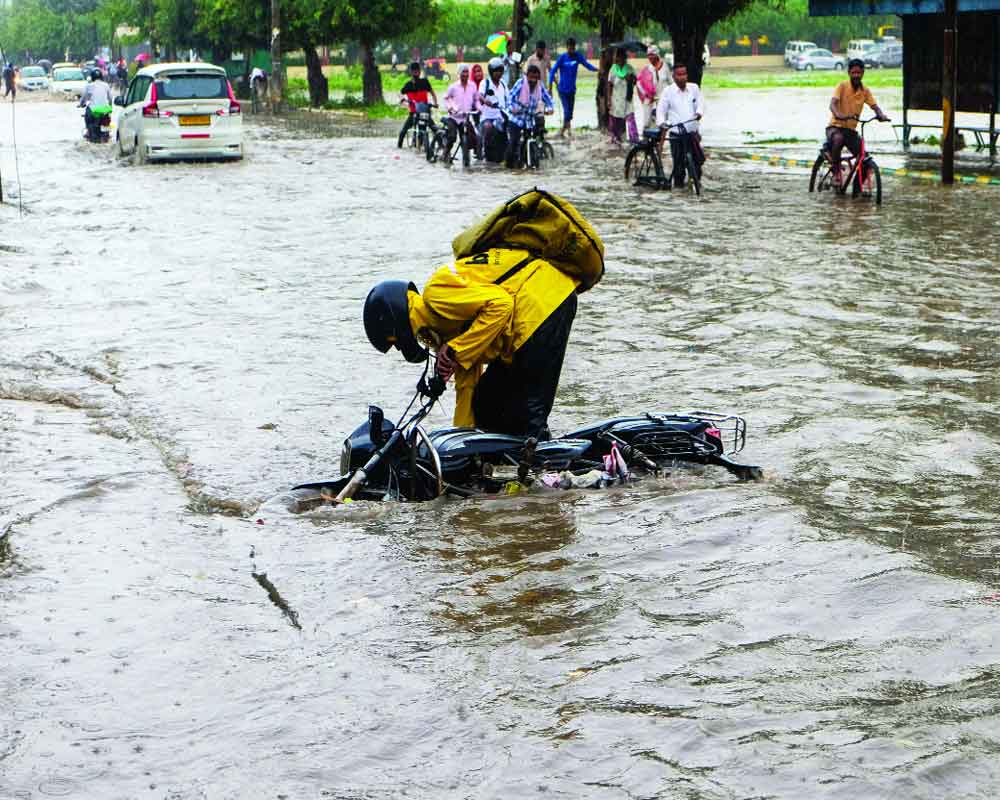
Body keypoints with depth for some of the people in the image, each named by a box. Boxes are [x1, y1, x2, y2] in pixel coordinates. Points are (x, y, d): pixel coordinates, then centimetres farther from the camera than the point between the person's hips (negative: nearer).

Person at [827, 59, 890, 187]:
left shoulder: (865, 91, 4)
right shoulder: (842, 86, -9)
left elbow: (875, 106, -5)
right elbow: (833, 104, -23)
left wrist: (881, 115, -29)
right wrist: (838, 115, -45)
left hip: (851, 130, 5)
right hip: (835, 126, -5)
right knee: (838, 139, -39)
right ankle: (836, 172, -21)